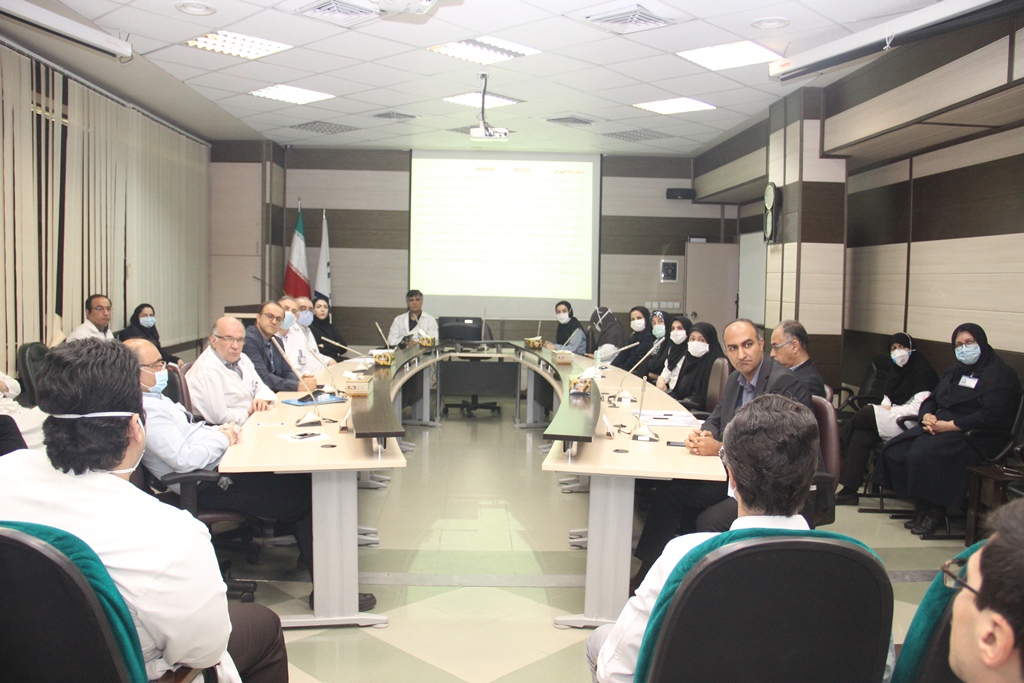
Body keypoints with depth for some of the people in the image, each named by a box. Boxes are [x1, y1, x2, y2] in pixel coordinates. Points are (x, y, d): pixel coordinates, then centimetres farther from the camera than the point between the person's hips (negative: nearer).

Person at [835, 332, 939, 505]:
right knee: (860, 436, -18)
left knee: (866, 412, -22)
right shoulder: (898, 370, 19)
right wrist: (885, 408, -6)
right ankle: (849, 491, -21)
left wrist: (891, 410, -10)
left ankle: (839, 442, 3)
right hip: (892, 420, 8)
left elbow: (919, 408, -18)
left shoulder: (923, 370, -8)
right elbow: (887, 399, 17)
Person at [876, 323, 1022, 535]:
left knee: (922, 455, -32)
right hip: (938, 427, 9)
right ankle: (920, 504, -2)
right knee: (893, 450, -12)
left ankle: (933, 511, -12)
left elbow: (989, 416, -19)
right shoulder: (955, 371, 21)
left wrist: (948, 425, -21)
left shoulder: (998, 375, -6)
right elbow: (931, 399, 19)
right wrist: (927, 416, -5)